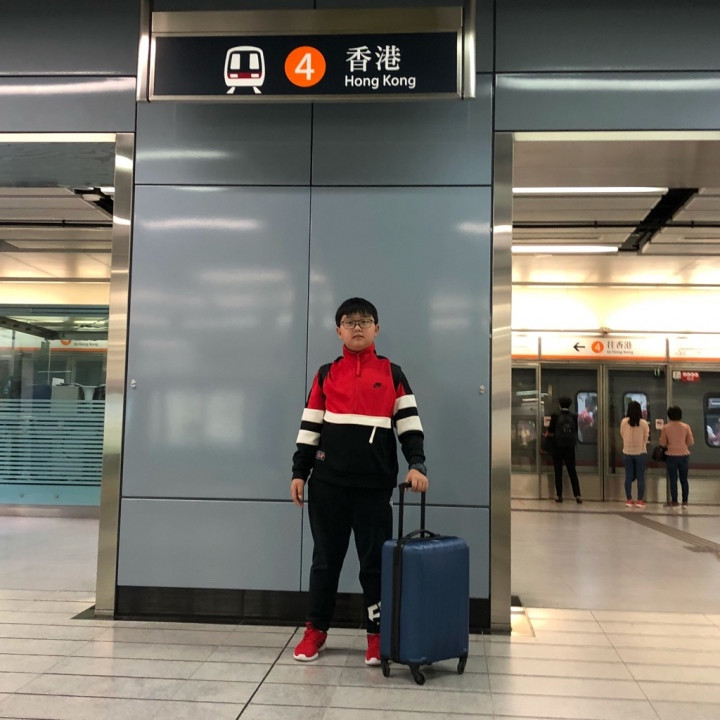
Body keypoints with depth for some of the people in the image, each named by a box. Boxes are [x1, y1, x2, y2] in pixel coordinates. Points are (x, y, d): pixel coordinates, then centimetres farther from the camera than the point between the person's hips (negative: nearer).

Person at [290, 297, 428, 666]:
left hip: (375, 483, -1)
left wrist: (416, 464, -13)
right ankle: (316, 630, 25)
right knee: (326, 557, 12)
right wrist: (299, 472, 3)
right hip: (328, 482, 1)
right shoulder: (326, 374, 9)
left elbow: (409, 423, 1)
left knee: (375, 560, 5)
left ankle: (376, 635, 19)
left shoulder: (392, 373, 5)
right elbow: (310, 427, 8)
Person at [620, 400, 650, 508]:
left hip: (627, 453, 1)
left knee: (628, 476, 8)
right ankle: (640, 500, 9)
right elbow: (646, 438, -1)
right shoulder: (644, 423, -11)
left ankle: (629, 500, 12)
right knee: (640, 477, 7)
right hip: (641, 453, -1)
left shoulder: (624, 422, -8)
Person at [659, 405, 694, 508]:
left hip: (671, 456, -1)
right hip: (684, 455, 1)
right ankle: (685, 501, 14)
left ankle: (674, 501, 10)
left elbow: (663, 443, -3)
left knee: (673, 480, 6)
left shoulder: (665, 427, -7)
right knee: (684, 479, 11)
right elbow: (691, 442, 0)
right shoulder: (686, 426, -5)